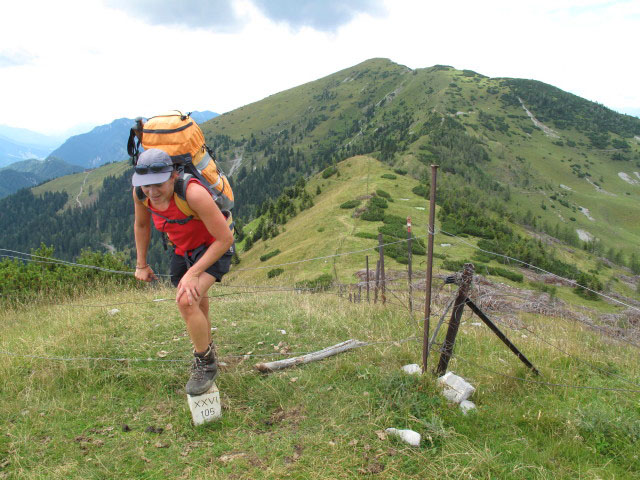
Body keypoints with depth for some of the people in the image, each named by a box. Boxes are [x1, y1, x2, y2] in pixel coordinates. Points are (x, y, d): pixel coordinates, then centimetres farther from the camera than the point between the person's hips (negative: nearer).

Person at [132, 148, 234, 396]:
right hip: (182, 249, 6)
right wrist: (141, 265, 10)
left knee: (187, 301, -26)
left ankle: (206, 364, -3)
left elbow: (225, 238, -30)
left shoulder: (193, 193, -37)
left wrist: (193, 273, -28)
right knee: (196, 305, 21)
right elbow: (141, 225, 5)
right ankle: (205, 348, 50)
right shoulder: (140, 193, -18)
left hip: (214, 247, -6)